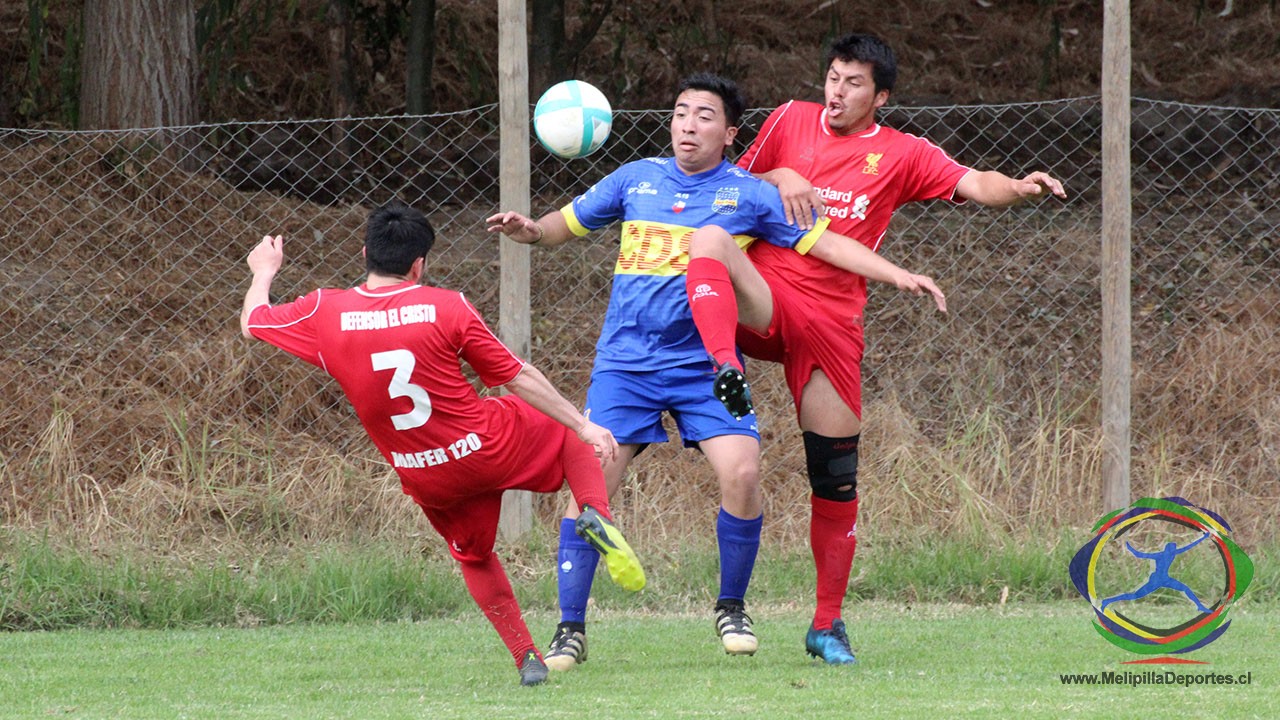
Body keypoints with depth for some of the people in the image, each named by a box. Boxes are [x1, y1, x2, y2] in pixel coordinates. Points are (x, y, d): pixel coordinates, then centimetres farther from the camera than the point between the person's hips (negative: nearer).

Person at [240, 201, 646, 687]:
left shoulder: (325, 313, -9)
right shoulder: (446, 307, -13)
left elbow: (252, 323, 9)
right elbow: (516, 376, -9)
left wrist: (264, 272, 31)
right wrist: (584, 425, 0)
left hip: (427, 479, 3)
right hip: (489, 448, -3)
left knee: (474, 556, 28)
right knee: (569, 434, 23)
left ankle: (526, 657, 19)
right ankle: (596, 515, -4)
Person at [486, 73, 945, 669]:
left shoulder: (748, 195, 1)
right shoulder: (636, 179, 7)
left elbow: (825, 243, 2)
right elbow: (566, 224, 16)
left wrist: (898, 274, -6)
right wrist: (528, 230, -5)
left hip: (705, 363, -1)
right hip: (626, 362, 1)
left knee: (742, 473, -18)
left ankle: (731, 607, 6)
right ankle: (570, 630, 1)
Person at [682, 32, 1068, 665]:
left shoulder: (902, 155, 7)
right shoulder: (790, 121, 10)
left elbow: (973, 184, -5)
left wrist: (1019, 187, -26)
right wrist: (778, 178, -3)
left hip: (832, 321, 0)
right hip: (764, 298, 0)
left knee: (836, 479, 1)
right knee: (710, 239, -33)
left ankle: (827, 623, 14)